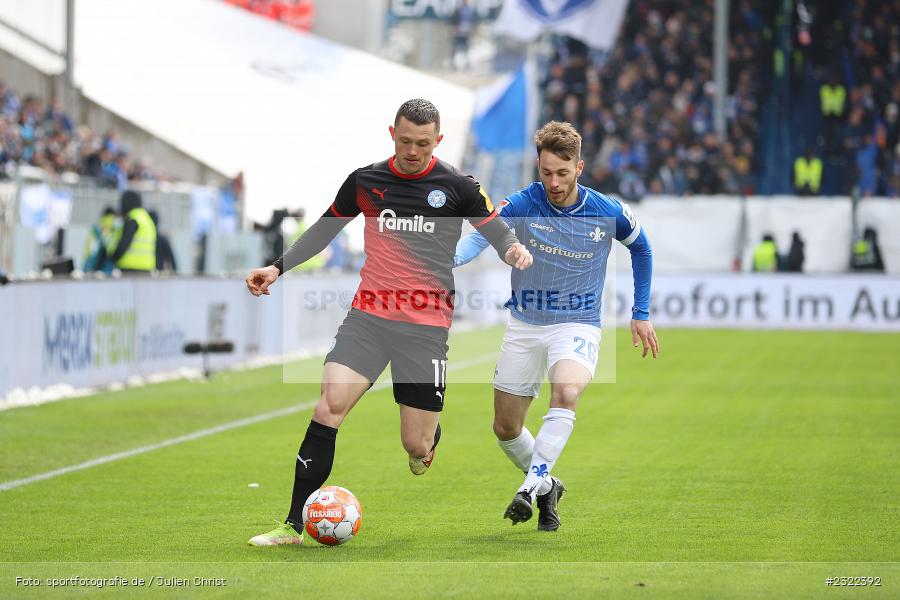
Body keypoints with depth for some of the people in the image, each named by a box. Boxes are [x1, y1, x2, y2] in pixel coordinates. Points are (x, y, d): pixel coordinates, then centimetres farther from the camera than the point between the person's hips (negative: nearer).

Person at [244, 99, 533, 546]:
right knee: (328, 407, -19)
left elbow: (498, 232, 5)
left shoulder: (456, 186, 0)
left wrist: (515, 251, -17)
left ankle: (426, 441, 40)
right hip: (368, 317, 2)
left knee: (417, 446, -2)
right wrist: (279, 267, 11)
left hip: (426, 325, -2)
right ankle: (295, 525, -14)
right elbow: (324, 229, 20)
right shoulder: (365, 181, 7)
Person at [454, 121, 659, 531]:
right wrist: (452, 257, -53)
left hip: (577, 325, -2)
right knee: (505, 428, 7)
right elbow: (483, 233, -30)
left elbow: (641, 247, 12)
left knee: (566, 393, -33)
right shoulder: (523, 204, -12)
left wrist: (640, 314, 12)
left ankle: (530, 487, -31)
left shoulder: (608, 213, -9)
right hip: (524, 325, 2)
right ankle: (547, 486, 33)